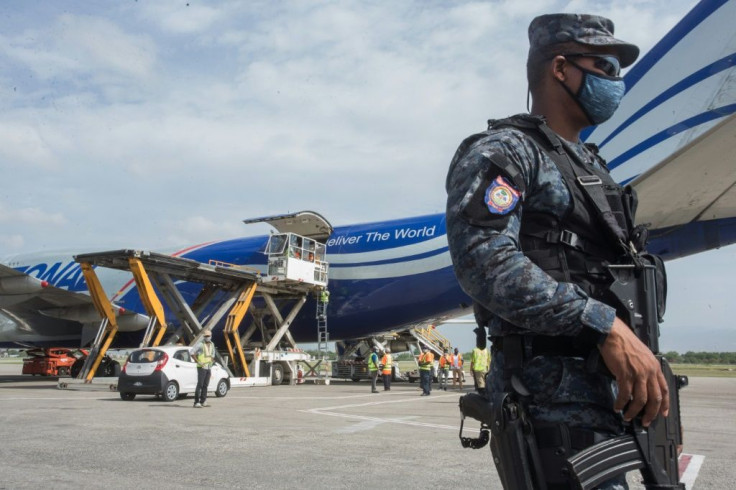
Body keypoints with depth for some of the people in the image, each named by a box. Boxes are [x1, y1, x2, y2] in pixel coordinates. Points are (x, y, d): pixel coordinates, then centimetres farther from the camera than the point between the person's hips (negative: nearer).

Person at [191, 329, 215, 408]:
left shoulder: (212, 344, 13)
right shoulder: (200, 344, -9)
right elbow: (192, 352, -15)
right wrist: (198, 361, -16)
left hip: (209, 367, 7)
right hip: (202, 367, -7)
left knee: (205, 385, 8)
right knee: (200, 384, -11)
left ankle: (203, 401, 14)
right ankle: (196, 402, -11)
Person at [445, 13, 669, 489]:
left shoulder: (592, 167, 21)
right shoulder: (503, 151, -7)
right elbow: (482, 258, -24)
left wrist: (652, 377, 17)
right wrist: (606, 327, -26)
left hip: (610, 387, 9)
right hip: (554, 390, -9)